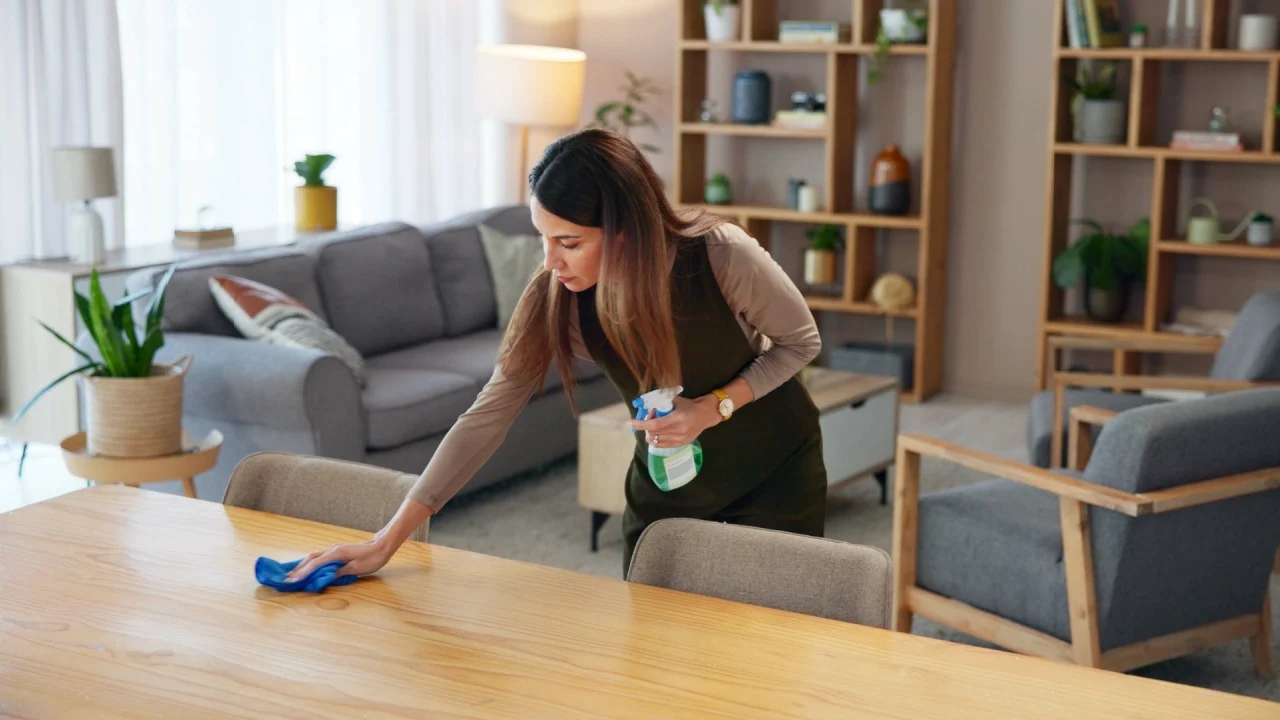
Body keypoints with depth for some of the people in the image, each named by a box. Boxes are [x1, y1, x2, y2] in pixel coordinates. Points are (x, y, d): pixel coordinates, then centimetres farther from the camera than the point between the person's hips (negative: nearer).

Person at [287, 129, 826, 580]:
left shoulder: (722, 255, -30)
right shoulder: (555, 297, -22)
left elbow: (801, 341, -12)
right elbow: (488, 416, -19)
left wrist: (715, 407, -28)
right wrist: (387, 541, -22)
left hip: (773, 469, -2)